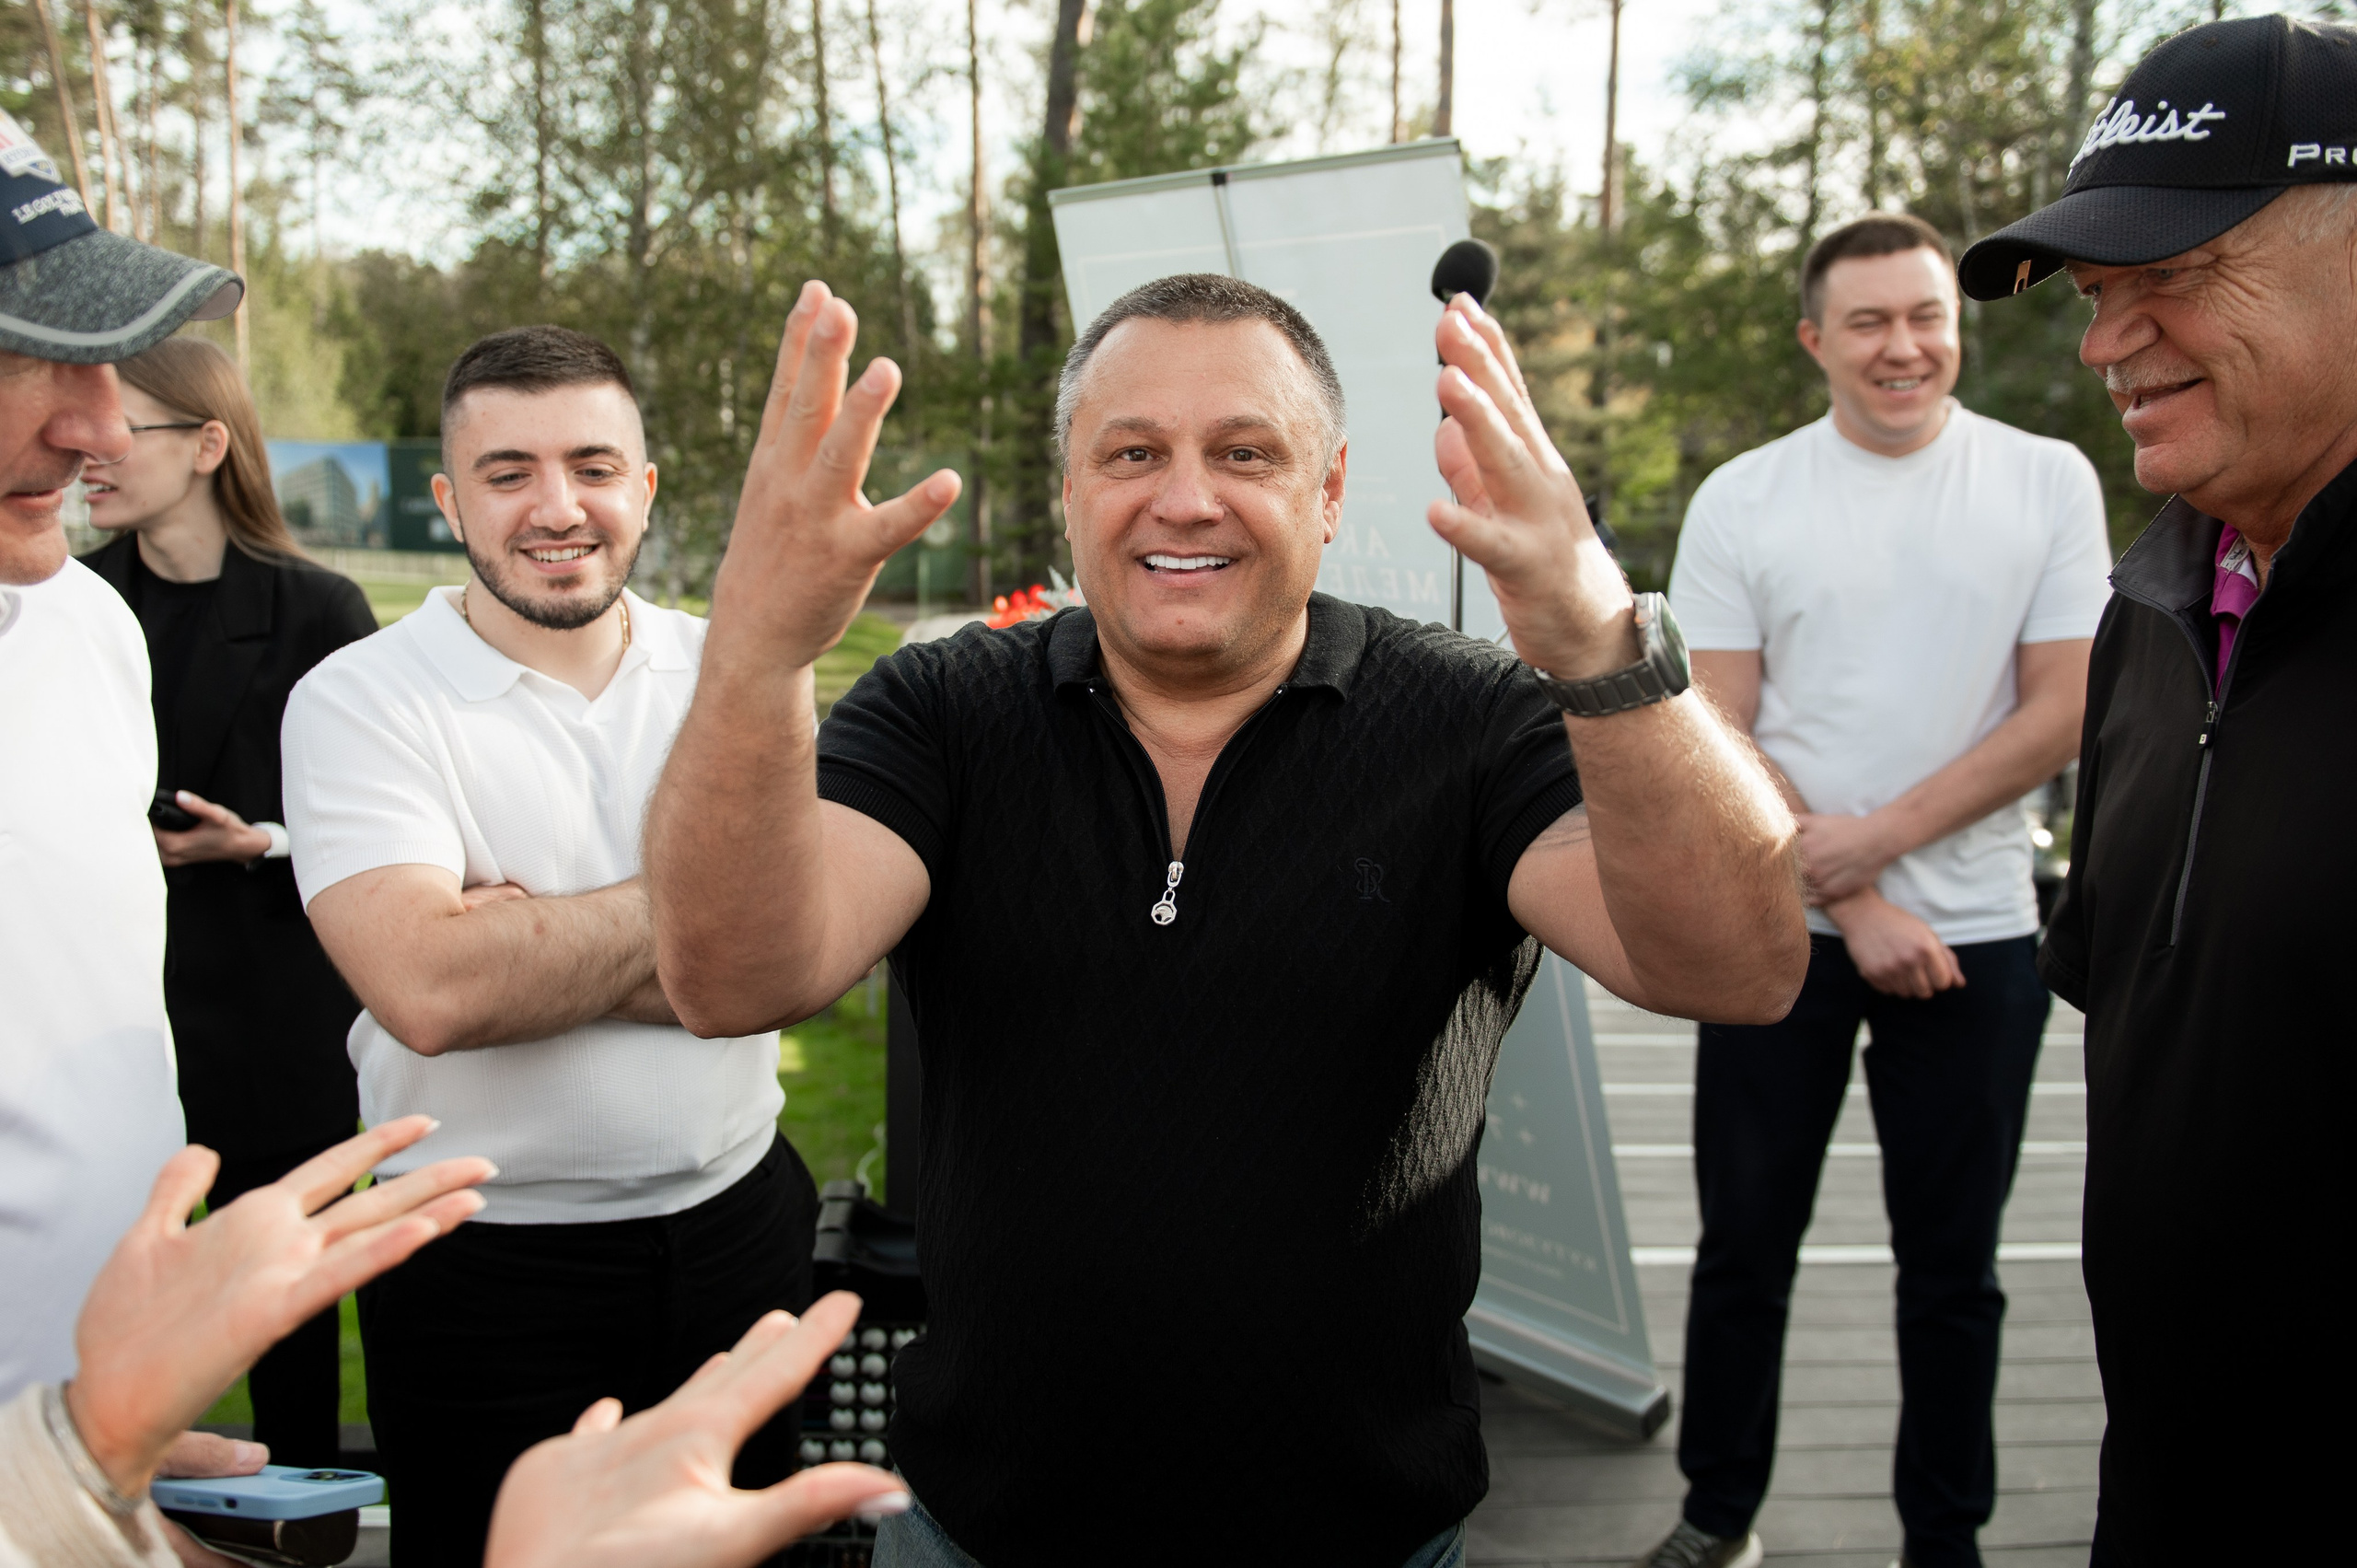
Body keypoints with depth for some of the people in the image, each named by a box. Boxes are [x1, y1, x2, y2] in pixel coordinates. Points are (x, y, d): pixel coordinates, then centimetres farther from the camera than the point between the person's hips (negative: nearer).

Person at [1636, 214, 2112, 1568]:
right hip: (1780, 932, 0)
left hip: (1977, 933, 0)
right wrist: (1853, 906, -10)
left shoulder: (2050, 482, 2)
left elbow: (2064, 712, -4)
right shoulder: (1742, 501, 1)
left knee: (1953, 1266, 10)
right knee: (1746, 1247, 9)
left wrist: (1881, 835, -13)